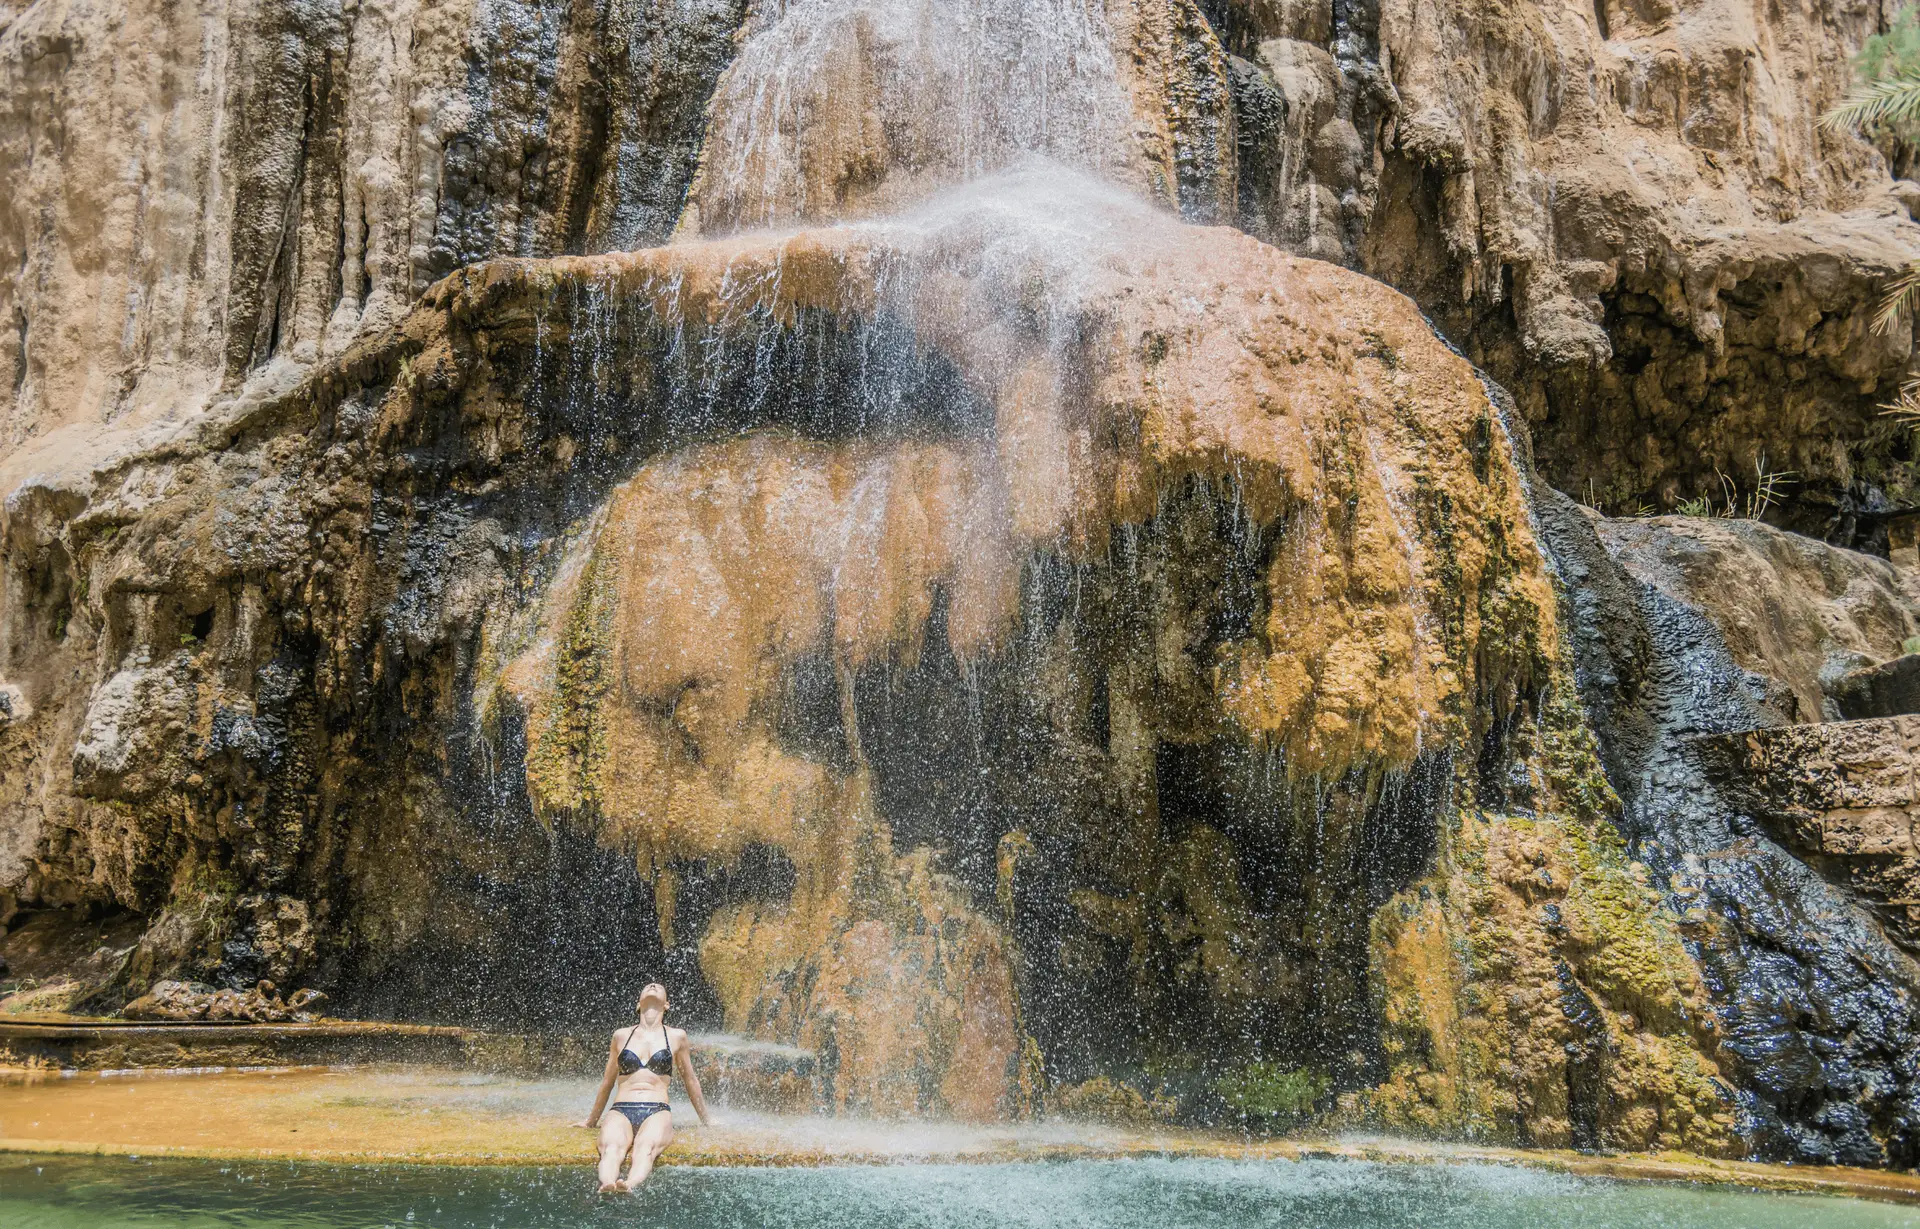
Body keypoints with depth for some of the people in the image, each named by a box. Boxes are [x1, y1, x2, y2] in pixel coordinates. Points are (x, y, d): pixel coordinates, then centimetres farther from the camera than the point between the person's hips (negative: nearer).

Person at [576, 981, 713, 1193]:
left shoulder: (676, 1037, 16)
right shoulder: (621, 1036, 19)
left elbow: (690, 1080, 27)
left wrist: (705, 1120, 34)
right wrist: (592, 1120, 39)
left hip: (657, 1112, -1)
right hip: (620, 1111, 1)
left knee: (646, 1146, -38)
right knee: (612, 1146, -35)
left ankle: (631, 1185, -67)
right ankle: (606, 1185, -64)